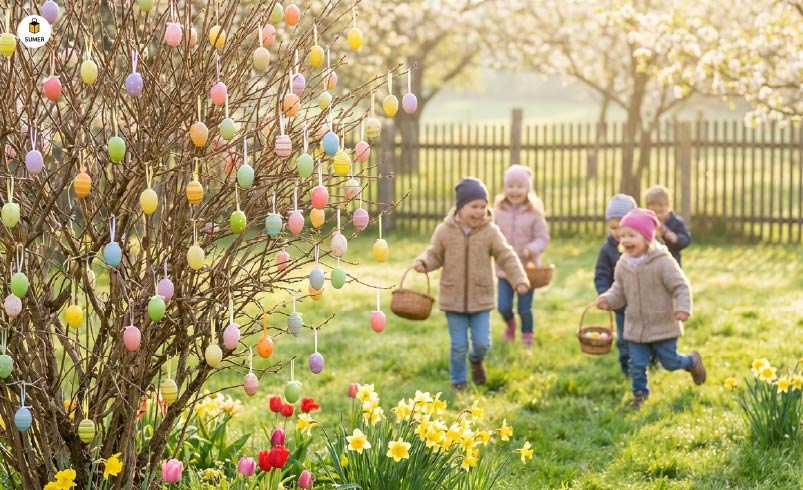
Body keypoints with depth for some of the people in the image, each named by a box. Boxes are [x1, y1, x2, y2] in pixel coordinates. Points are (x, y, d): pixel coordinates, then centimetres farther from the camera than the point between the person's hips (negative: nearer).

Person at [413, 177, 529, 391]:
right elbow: (435, 255, 3)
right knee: (458, 345, 4)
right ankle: (458, 379, 25)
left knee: (482, 343, 2)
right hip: (453, 299, 0)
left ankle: (476, 359, 37)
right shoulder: (445, 231, -6)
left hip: (481, 298, 1)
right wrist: (423, 262, -18)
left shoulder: (491, 232, -7)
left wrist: (519, 279, -17)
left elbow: (506, 257, -6)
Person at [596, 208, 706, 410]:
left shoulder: (663, 262, -20)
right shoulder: (623, 265, -3)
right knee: (637, 364, 6)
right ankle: (640, 393, 26)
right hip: (636, 327, 4)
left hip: (663, 325, -4)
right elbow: (619, 290, 7)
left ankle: (692, 361, 39)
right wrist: (608, 300, -13)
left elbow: (681, 287, -17)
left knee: (669, 361, 9)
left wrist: (683, 308, -30)